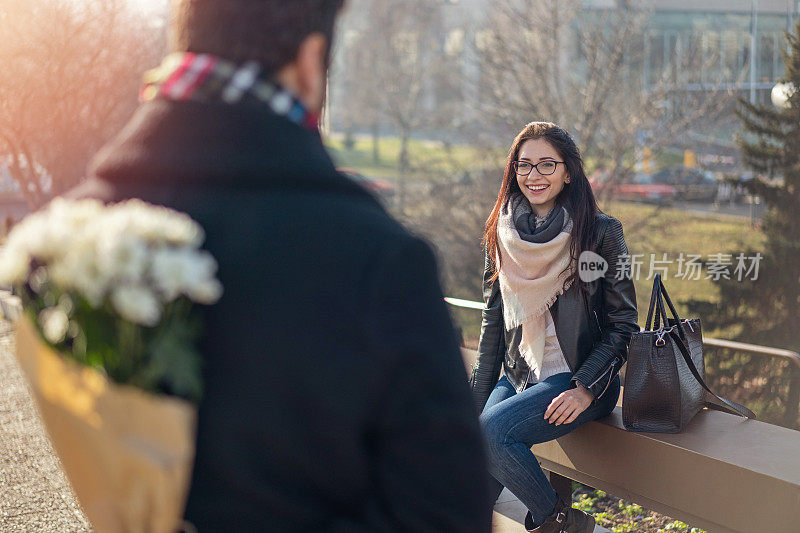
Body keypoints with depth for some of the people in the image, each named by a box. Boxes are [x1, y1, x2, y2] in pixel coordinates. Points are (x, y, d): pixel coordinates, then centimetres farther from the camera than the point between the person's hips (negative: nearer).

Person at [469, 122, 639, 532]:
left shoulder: (601, 232, -5)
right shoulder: (502, 234, 7)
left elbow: (622, 324, -4)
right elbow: (493, 321, 13)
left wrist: (587, 388, -16)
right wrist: (475, 401, 5)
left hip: (579, 379, -4)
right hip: (519, 376, 4)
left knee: (492, 431, -28)